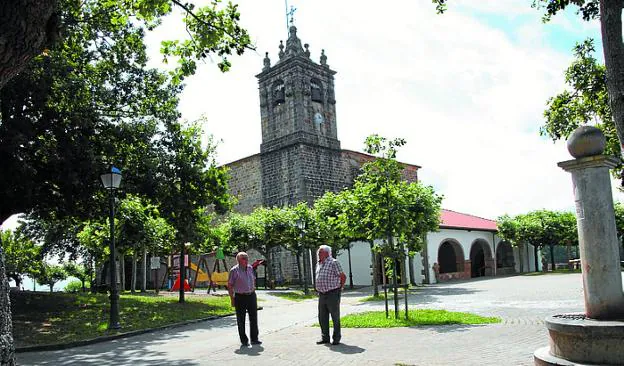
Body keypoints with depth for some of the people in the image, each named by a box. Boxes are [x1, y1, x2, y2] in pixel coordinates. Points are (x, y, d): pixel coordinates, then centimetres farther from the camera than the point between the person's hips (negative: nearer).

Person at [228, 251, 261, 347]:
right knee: (241, 320, 4)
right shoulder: (234, 270, -8)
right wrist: (232, 299, -9)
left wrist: (253, 290, 12)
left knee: (254, 318, 6)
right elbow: (229, 285, -6)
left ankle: (254, 339, 17)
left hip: (251, 296, 5)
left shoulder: (250, 268, 8)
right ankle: (244, 340, 15)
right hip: (240, 297, -5)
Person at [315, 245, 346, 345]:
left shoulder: (333, 263, -10)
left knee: (335, 317, 2)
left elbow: (343, 276, -9)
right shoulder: (318, 264, 13)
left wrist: (340, 288, -2)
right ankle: (325, 338, 22)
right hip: (321, 295, 7)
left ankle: (336, 338, 10)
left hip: (332, 294, -7)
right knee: (322, 317, 11)